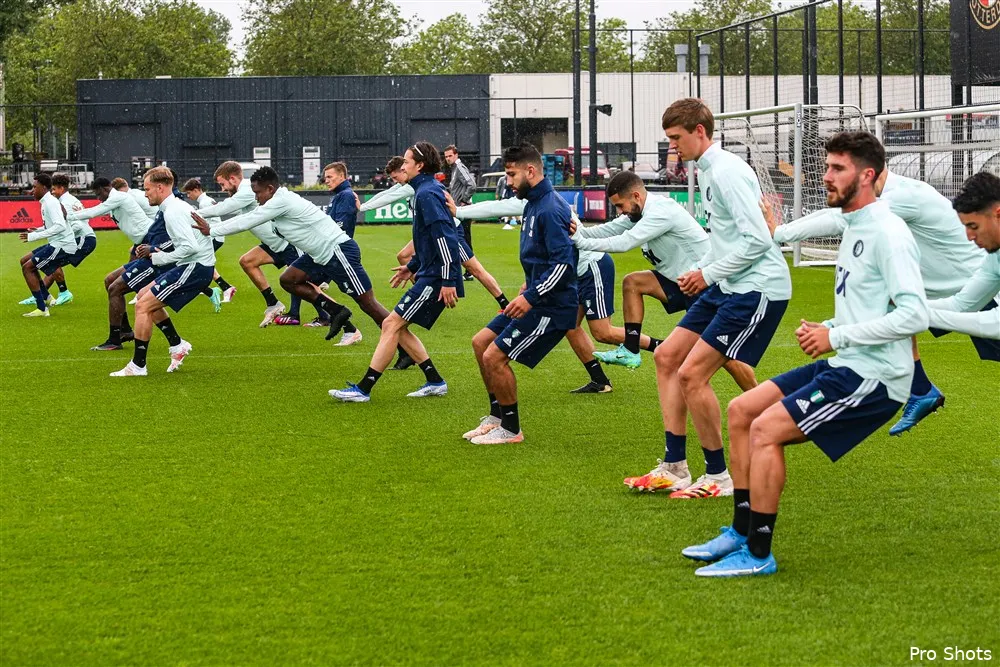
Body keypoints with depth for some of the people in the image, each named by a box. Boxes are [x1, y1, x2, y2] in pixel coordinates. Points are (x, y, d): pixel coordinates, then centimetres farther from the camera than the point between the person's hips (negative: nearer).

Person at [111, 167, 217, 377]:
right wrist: (154, 251, 10)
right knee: (144, 296, 19)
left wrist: (160, 258, -14)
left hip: (195, 267, -11)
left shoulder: (173, 212, -17)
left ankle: (138, 366, -3)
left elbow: (190, 246, -27)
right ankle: (177, 345, 20)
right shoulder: (178, 206, 15)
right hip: (194, 266, 11)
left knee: (143, 306, -9)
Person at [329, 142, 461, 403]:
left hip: (435, 279, -11)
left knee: (392, 324, -9)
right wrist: (412, 267, 27)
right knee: (398, 327, 13)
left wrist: (448, 281, -25)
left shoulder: (427, 194, -16)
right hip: (429, 275, 11)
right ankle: (435, 382, 17)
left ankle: (363, 389, -8)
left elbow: (445, 237, -23)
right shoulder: (426, 190, 16)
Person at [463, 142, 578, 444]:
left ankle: (510, 430, 5)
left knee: (494, 357, -11)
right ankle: (497, 417, 23)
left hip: (551, 306, -11)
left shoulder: (550, 209, -20)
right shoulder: (534, 204, 12)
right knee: (481, 342, 14)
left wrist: (531, 296, -27)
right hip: (537, 299, 11)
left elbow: (564, 262, -27)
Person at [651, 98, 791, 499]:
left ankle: (718, 477, 1)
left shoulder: (727, 171, -16)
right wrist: (700, 272, 10)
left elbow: (757, 240, -23)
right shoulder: (706, 171, 15)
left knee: (691, 375, -13)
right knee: (667, 357, 9)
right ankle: (676, 469, 12)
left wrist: (708, 273, -14)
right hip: (727, 286, 11)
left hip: (757, 289, -11)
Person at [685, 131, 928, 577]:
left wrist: (837, 336, -21)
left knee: (766, 429, -18)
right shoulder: (854, 226, 14)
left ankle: (758, 554, -7)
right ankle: (741, 532, 15)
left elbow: (914, 314, -25)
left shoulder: (888, 233, -17)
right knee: (740, 411, 8)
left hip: (874, 377, -10)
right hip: (845, 366, 10)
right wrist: (823, 329, 5)